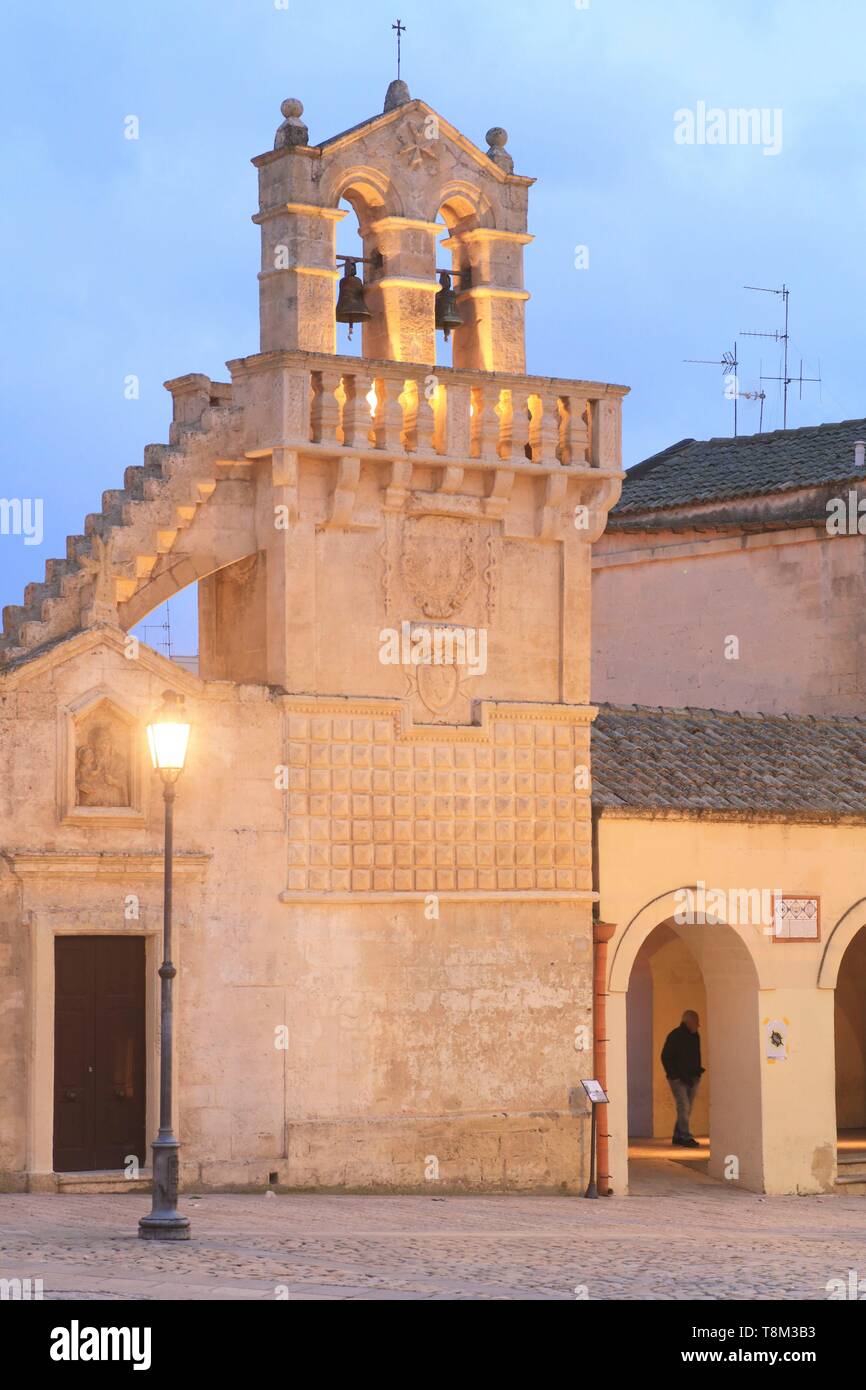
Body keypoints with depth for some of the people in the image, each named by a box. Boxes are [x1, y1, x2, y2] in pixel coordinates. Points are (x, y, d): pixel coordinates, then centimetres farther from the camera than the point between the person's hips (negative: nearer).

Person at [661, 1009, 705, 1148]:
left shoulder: (695, 1036, 12)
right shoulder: (675, 1036, -10)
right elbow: (665, 1057, -10)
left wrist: (698, 1071, 8)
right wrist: (675, 1075, -14)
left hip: (692, 1078, 7)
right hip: (678, 1079, -7)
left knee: (686, 1109, 8)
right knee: (684, 1108, -13)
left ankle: (678, 1136, 16)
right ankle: (686, 1137, -14)